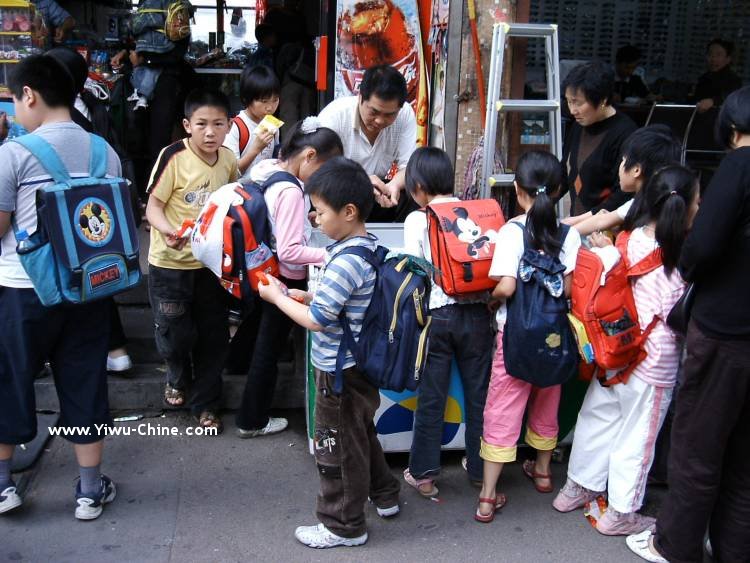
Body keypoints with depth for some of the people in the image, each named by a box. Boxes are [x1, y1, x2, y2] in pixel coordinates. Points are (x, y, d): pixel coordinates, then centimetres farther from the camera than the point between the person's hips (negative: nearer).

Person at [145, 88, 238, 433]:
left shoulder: (228, 159, -2)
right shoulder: (173, 156, -17)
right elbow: (153, 206, -16)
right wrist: (167, 230, -35)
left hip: (211, 262, 4)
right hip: (170, 263, -4)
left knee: (213, 335, 9)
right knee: (175, 333, 3)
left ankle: (205, 403, 26)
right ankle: (177, 378, 36)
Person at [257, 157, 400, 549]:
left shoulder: (346, 261, -28)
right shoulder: (369, 247, 2)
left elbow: (316, 320, -25)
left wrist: (277, 297, -12)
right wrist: (306, 297, 4)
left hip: (340, 371, -10)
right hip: (360, 363, 10)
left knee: (338, 447, 7)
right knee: (362, 433, 27)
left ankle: (344, 526, 23)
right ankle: (384, 495, 44)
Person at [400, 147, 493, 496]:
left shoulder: (417, 220, -5)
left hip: (437, 314, -2)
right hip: (476, 313, 3)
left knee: (431, 398, 8)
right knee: (478, 393, 14)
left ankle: (424, 474, 16)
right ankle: (480, 468, 26)